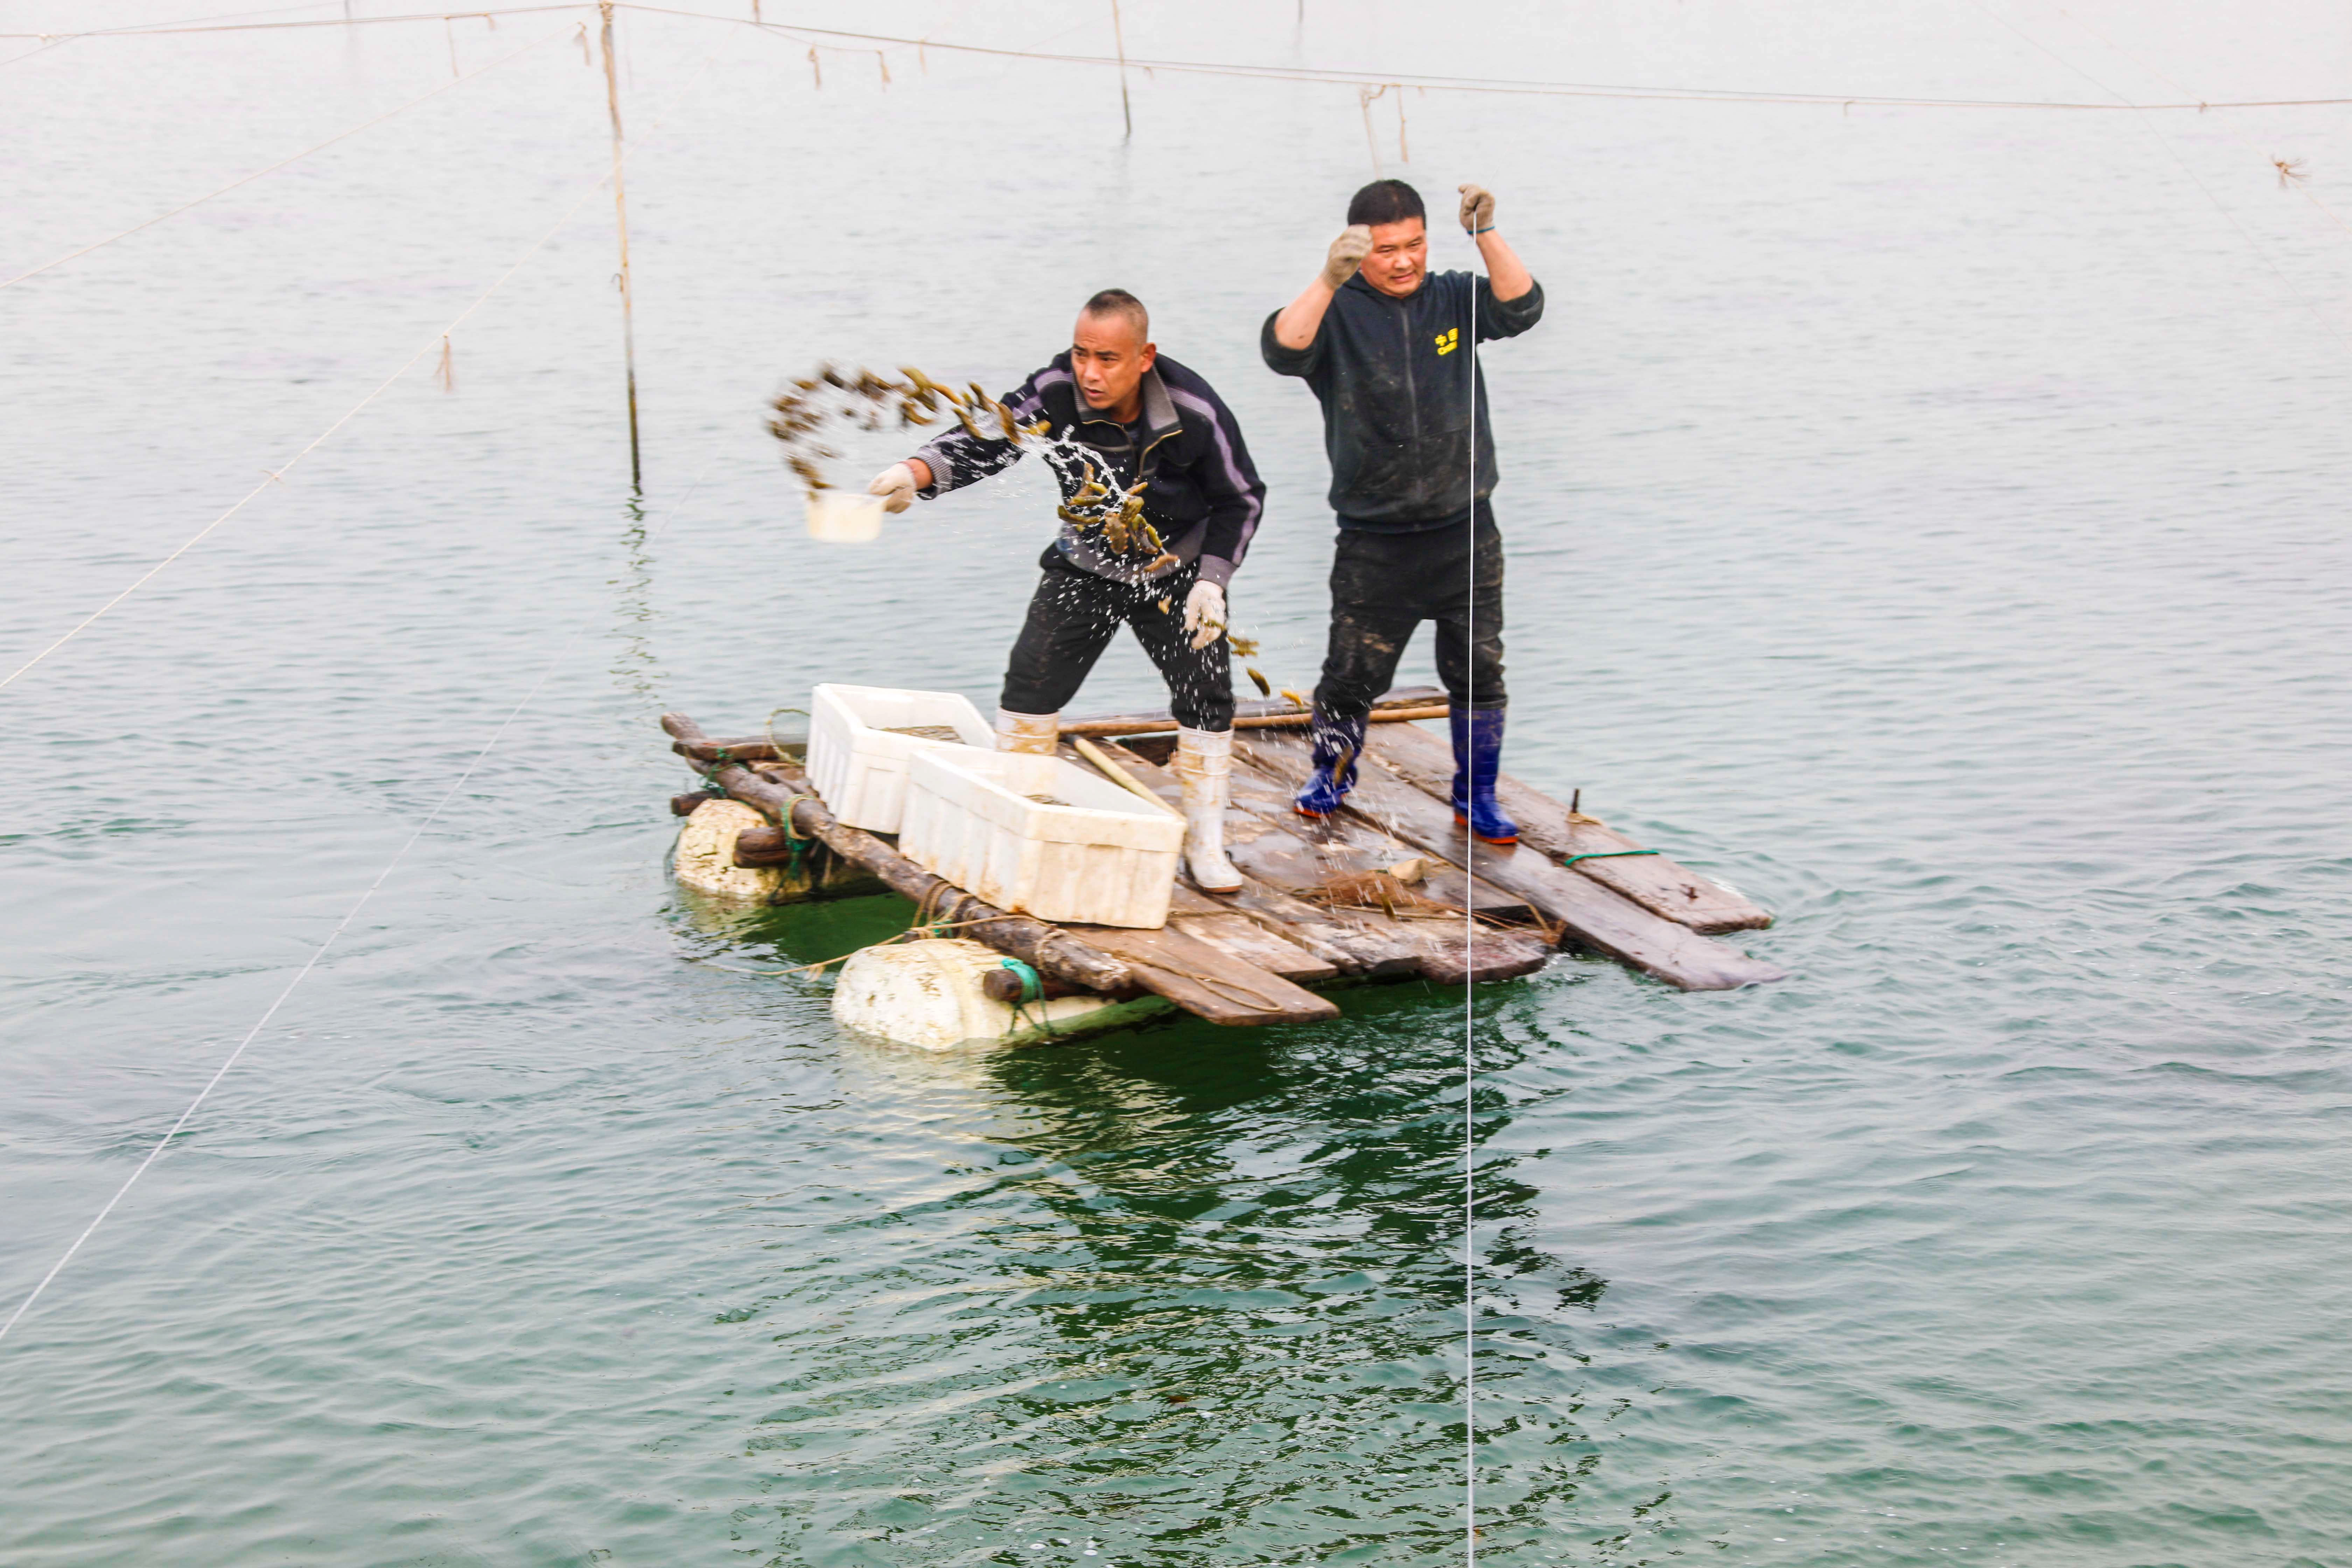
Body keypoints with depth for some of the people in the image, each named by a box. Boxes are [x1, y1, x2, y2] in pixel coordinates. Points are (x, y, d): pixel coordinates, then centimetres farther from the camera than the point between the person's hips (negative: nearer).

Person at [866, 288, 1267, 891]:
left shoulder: (1196, 413, -26)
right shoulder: (1057, 393, -24)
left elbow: (1242, 499, -11)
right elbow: (986, 441, -28)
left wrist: (1211, 581, -19)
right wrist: (915, 474, -47)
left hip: (1179, 570, -1)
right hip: (1087, 564, 1)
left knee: (1207, 695, -6)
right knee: (1032, 682, -7)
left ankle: (1206, 845, 10)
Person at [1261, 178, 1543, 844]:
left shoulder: (1452, 300, 6)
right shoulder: (1337, 313, -3)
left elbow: (1520, 309, -10)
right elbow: (1283, 351, -23)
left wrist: (1486, 235, -24)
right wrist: (1329, 281, -38)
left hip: (1466, 536, 2)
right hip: (1375, 544, -2)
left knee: (1478, 671, 5)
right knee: (1352, 673, 3)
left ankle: (1477, 799, 21)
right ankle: (1332, 776, 29)